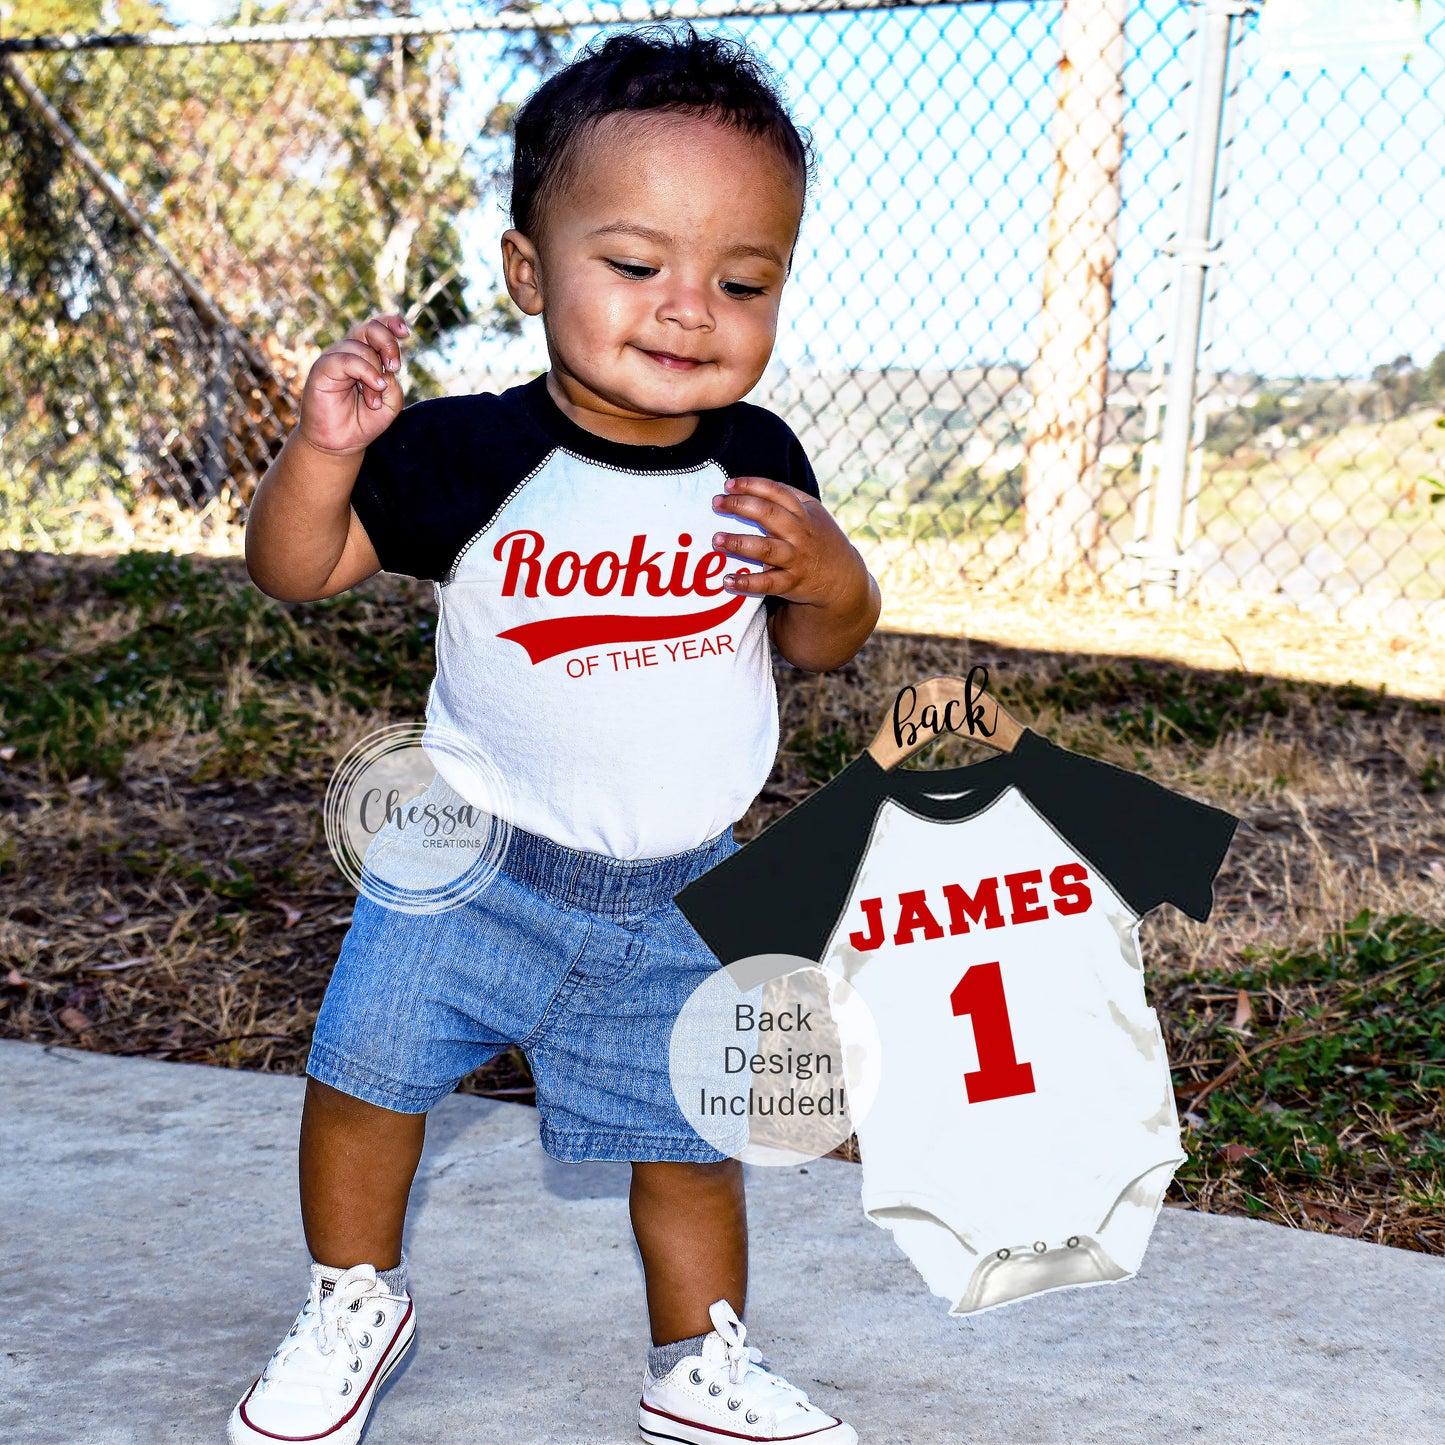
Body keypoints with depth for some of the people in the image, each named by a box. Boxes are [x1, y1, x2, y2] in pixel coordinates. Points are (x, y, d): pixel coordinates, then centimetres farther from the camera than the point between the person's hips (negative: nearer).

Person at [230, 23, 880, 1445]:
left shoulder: (758, 465, -9)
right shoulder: (468, 455, -17)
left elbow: (822, 645, 2)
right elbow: (294, 569, -13)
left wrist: (828, 571, -22)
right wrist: (323, 448, -33)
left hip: (678, 901, 2)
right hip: (471, 864, -1)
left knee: (686, 1143, 13)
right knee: (362, 1076, 2)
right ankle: (356, 1303, 32)